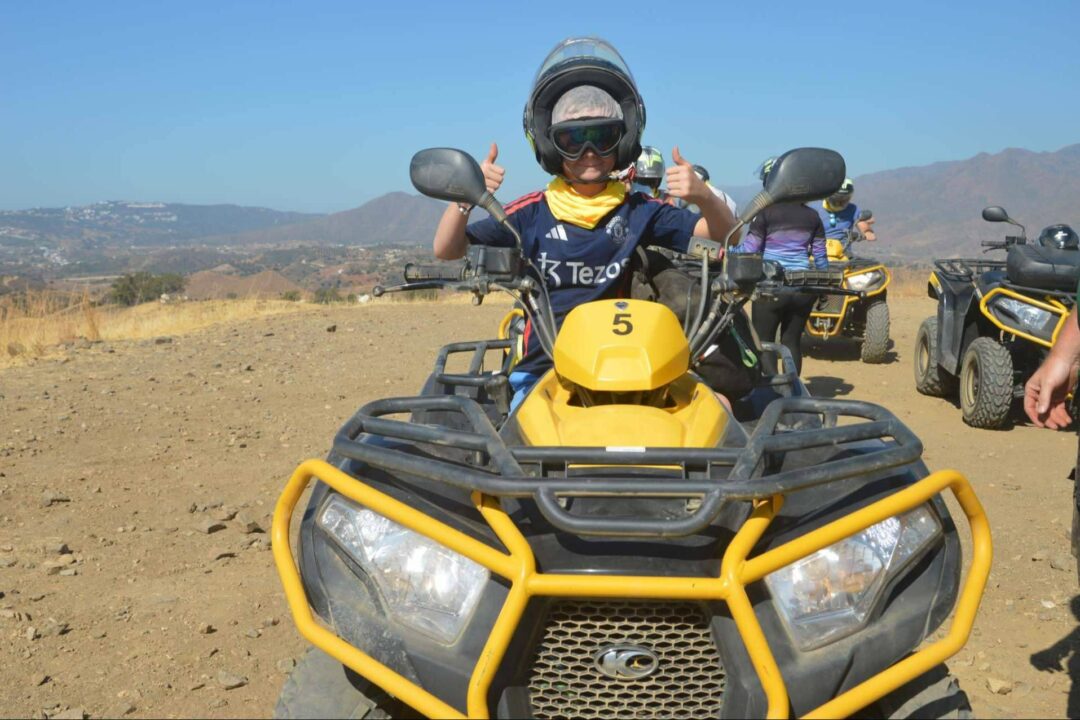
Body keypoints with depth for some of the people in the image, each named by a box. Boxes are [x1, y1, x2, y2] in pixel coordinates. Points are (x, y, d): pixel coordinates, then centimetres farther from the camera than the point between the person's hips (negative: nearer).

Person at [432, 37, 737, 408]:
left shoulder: (637, 211, 7)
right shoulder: (532, 212, 6)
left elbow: (726, 234, 5)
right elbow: (446, 250, 3)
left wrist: (704, 197, -17)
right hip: (542, 368, -1)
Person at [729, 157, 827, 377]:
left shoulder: (766, 212, -8)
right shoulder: (811, 215, 6)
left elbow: (749, 249, -8)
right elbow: (820, 256, 9)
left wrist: (727, 248, 10)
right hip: (803, 288, 4)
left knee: (763, 341, 6)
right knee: (792, 341, 14)